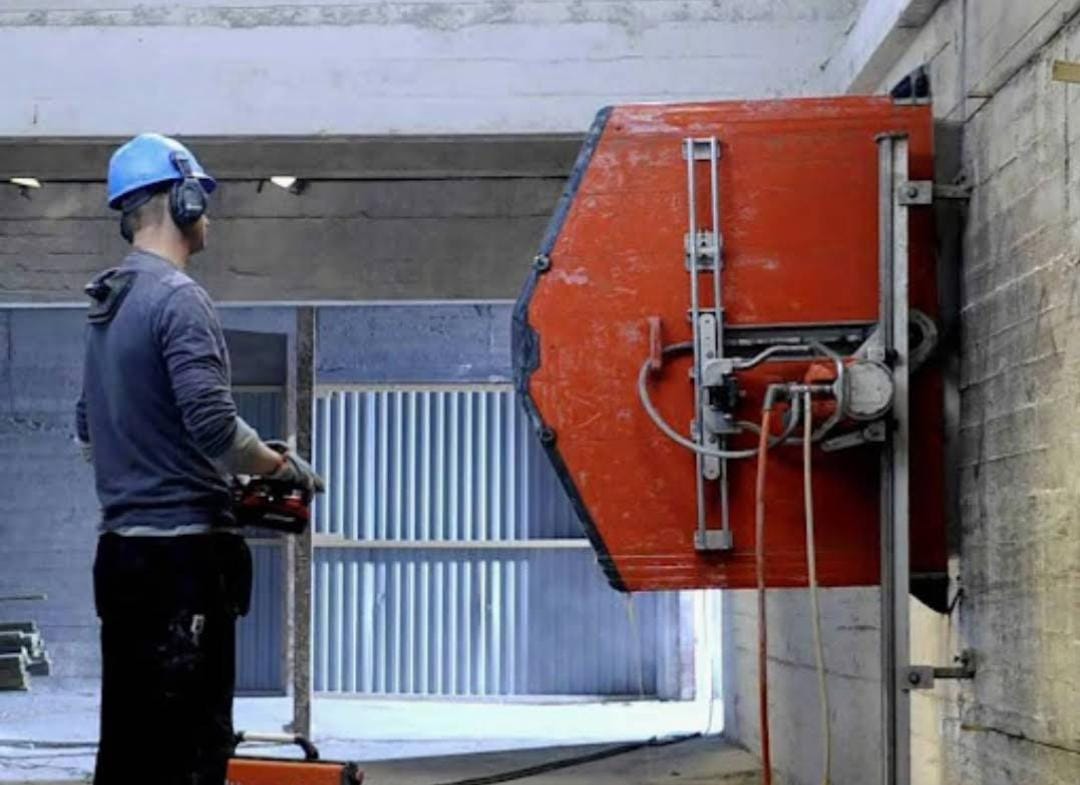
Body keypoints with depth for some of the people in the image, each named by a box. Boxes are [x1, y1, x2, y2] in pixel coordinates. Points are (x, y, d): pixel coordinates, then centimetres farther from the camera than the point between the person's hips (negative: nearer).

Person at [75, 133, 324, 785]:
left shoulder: (108, 304, 14)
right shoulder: (178, 297, -13)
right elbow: (214, 426, -20)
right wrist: (285, 468, -4)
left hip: (123, 546, 9)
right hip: (184, 550, -9)